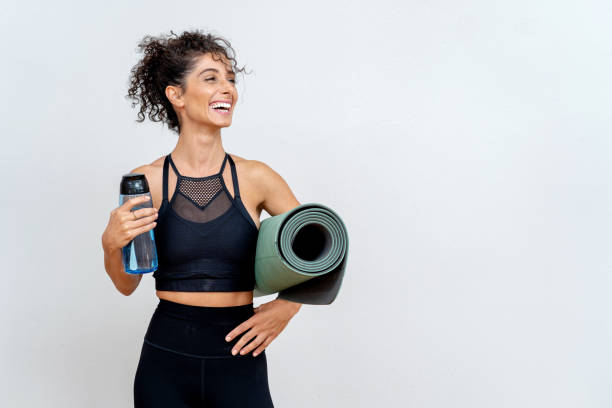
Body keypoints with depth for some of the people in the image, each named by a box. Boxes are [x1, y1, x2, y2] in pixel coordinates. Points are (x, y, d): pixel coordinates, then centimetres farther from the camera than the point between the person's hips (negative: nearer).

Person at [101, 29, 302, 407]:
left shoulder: (255, 177, -5)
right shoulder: (146, 181, -5)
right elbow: (127, 285, 4)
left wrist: (288, 305, -6)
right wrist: (112, 246, -15)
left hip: (239, 362, 0)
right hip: (165, 361, 0)